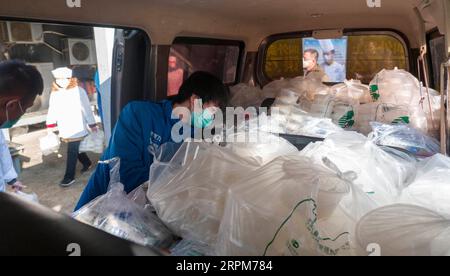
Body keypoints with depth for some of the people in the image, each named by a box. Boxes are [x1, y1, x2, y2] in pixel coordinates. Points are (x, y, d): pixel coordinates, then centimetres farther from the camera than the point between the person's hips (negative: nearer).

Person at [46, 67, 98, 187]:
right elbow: (52, 110, 10)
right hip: (64, 129, 5)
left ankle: (69, 177, 5)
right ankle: (87, 163, 41)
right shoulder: (54, 93, 5)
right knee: (75, 149, 17)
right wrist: (51, 125, 5)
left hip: (76, 128, -5)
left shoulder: (78, 91, -10)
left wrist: (92, 124, -5)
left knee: (72, 152, -4)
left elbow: (86, 109, -7)